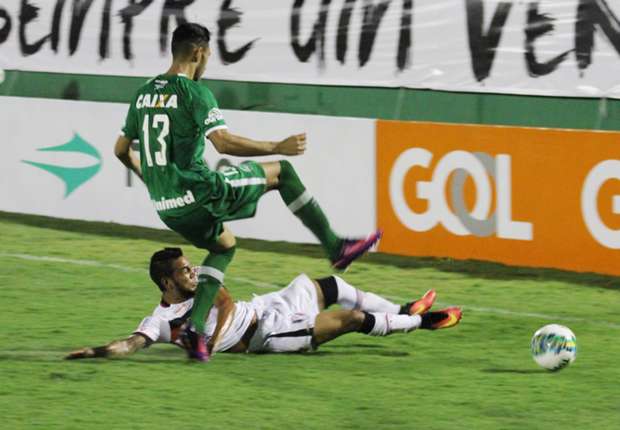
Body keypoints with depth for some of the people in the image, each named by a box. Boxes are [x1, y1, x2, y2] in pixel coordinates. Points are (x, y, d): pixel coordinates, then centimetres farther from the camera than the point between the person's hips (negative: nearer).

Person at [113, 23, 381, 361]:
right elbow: (223, 142, -23)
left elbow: (121, 150, 18)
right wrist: (277, 148, -15)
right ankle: (336, 247, 11)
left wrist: (148, 175, 36)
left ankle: (196, 325, 13)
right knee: (281, 171, 9)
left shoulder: (143, 94, 10)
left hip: (165, 207, 7)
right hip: (197, 194, -7)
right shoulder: (194, 92, -12)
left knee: (224, 246, 31)